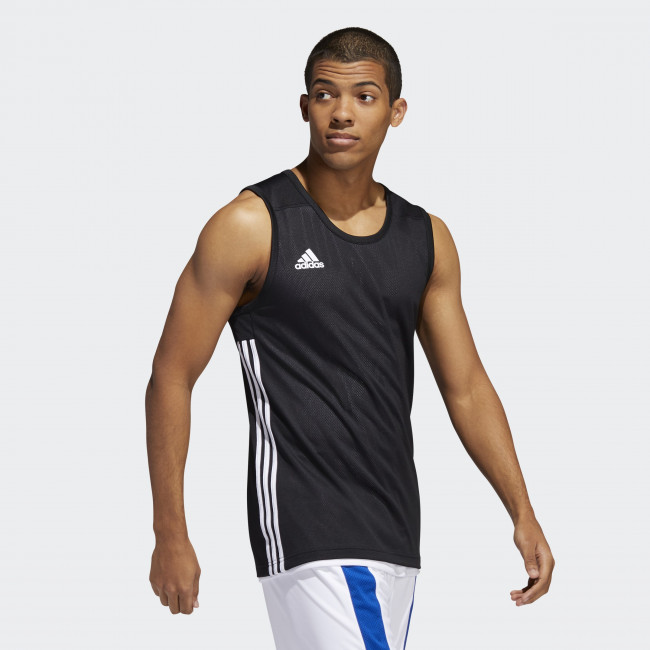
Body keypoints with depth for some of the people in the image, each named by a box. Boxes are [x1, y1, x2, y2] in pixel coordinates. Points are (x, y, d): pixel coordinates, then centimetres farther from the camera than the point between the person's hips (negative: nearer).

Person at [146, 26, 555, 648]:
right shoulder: (250, 227, -6)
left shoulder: (426, 239, 11)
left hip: (396, 531, 6)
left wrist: (523, 514, 9)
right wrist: (171, 537, -7)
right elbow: (171, 378, -4)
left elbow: (466, 387, 17)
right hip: (304, 531, -6)